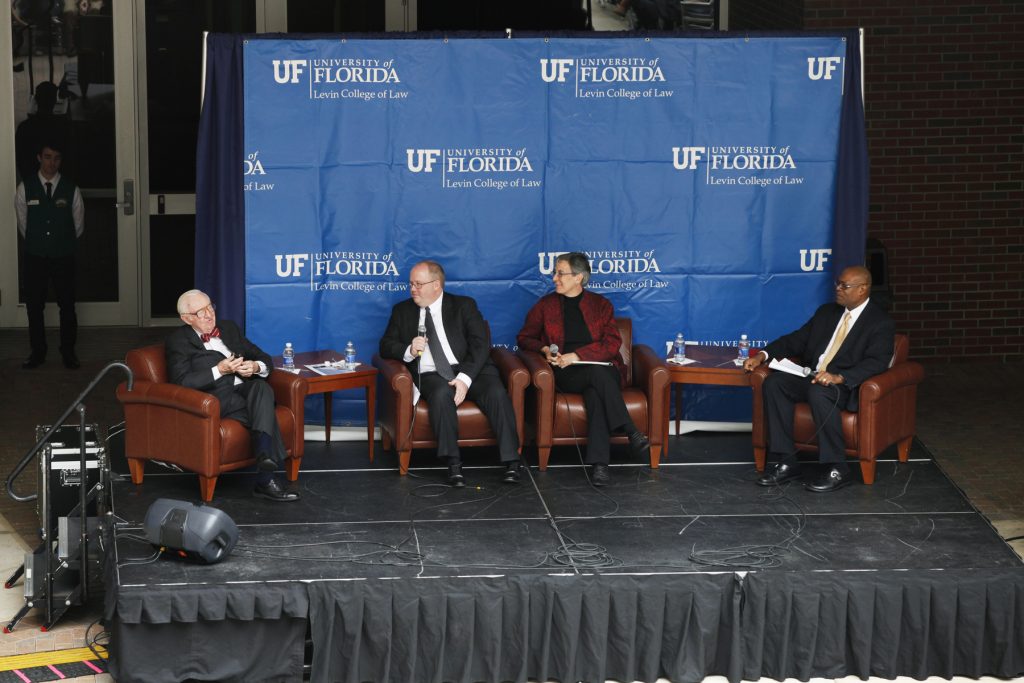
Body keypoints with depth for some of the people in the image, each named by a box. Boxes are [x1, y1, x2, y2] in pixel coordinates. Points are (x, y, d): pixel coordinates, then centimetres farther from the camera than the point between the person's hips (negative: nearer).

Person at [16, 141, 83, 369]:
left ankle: (68, 352, 16)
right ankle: (37, 352, 17)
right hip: (34, 257, 0)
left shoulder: (71, 189, -5)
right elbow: (22, 223, 7)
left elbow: (78, 226, 9)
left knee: (67, 306, 4)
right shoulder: (25, 188, -5)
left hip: (64, 258, 0)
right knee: (34, 306, 6)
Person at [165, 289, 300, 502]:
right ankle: (266, 478, -37)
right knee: (265, 412, -31)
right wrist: (220, 370, -15)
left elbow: (265, 359, 23)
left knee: (262, 387, -32)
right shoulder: (178, 340, 7)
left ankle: (264, 456, -46)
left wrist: (255, 367, -3)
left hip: (246, 389, 5)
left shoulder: (229, 328, 25)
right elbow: (181, 382, -8)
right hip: (217, 400, -5)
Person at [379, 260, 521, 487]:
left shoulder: (464, 306, 9)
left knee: (496, 392, -31)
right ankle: (453, 463, -37)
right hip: (431, 375, 0)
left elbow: (481, 344, -3)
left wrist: (465, 378, -19)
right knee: (441, 394, -36)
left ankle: (511, 462, -30)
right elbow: (386, 346, 12)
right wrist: (408, 351, -12)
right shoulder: (402, 311, 17)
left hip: (470, 369, 0)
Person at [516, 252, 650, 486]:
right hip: (565, 376, 0)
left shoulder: (600, 304, 12)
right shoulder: (545, 305, 16)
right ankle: (633, 435, -44)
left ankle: (598, 463, -47)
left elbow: (612, 344, 0)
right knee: (598, 374, -36)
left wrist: (576, 355, -13)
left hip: (601, 368, 0)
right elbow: (525, 338, 19)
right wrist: (545, 349, -4)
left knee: (595, 392, -38)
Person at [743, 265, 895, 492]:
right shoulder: (827, 312, 17)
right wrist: (763, 354, 0)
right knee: (774, 382, -20)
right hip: (812, 377, 7)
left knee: (818, 392, -38)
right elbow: (796, 340, 17)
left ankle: (837, 469, -30)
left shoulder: (880, 322, -4)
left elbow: (876, 362, -18)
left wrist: (839, 377, -33)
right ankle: (786, 462, -21)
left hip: (846, 386, -7)